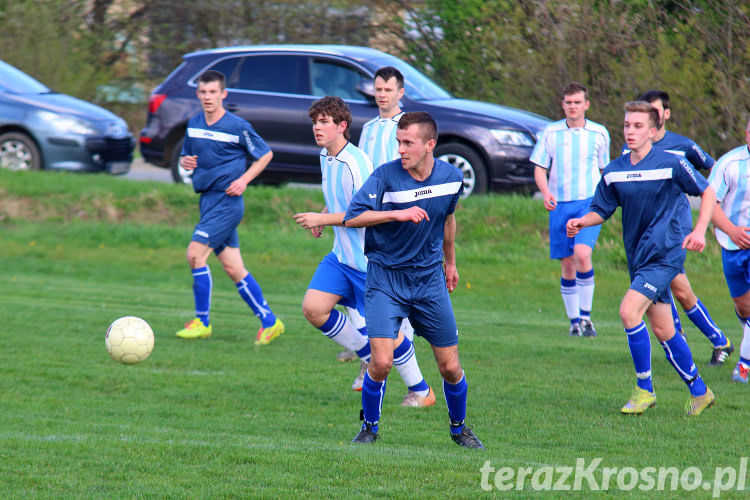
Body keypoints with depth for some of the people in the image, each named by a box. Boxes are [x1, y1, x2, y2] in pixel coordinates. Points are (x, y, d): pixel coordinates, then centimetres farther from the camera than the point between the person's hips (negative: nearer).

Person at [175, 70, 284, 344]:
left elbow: (265, 154, 2)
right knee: (233, 268, 7)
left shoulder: (238, 127, -8)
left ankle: (202, 321, -5)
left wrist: (243, 180, -10)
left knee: (195, 254, -15)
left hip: (226, 201, -7)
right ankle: (269, 321, 14)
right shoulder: (193, 124, 9)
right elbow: (186, 156, 22)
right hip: (207, 199, 7)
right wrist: (185, 161, -2)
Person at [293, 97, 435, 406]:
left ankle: (420, 390, 16)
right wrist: (325, 213, 7)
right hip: (341, 256, 9)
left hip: (369, 260, -9)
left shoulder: (356, 163, -21)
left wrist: (322, 219, -21)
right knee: (313, 308, -6)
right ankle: (368, 357, 11)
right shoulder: (325, 157, 8)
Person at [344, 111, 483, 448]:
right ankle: (369, 426, 10)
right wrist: (398, 213, -30)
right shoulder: (386, 176, -15)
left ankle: (459, 427, 30)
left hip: (430, 279, 3)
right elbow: (352, 218, -22)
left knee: (450, 367, 4)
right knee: (381, 362, -15)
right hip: (386, 278, -3)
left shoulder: (452, 177, -2)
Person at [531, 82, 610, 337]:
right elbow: (539, 169, 7)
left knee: (582, 254, -21)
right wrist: (545, 192, -11)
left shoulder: (599, 133, 6)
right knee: (567, 264, 2)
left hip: (589, 203, -2)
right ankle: (574, 320, 14)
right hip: (560, 204, 2)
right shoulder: (551, 133, 5)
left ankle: (586, 315, -11)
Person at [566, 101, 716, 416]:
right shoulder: (614, 172, 5)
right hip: (639, 258, 6)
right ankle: (699, 391, 25)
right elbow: (601, 210, 12)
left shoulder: (671, 165, -9)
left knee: (629, 311, -20)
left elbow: (707, 192, 0)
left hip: (665, 254, -6)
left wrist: (699, 231, -12)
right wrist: (581, 222, -10)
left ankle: (644, 389, -8)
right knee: (662, 330, 10)